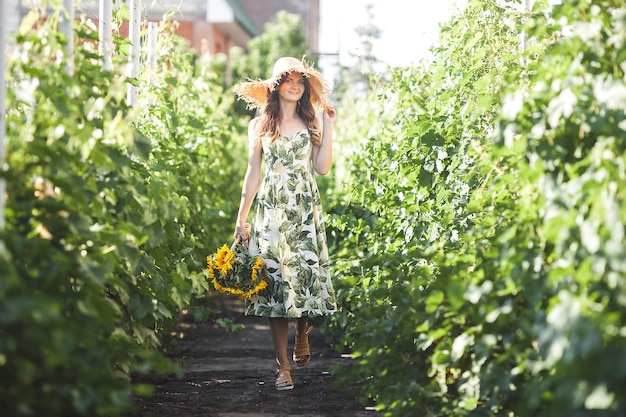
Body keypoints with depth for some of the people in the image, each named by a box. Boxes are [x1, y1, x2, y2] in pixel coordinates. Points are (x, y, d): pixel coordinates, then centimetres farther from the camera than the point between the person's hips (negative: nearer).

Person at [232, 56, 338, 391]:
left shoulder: (311, 122, 10)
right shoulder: (260, 124, 9)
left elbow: (323, 167, -1)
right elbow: (253, 173, 9)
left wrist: (328, 126, -1)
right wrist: (241, 220, 6)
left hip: (306, 209, 1)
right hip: (271, 209, -1)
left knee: (308, 274, -6)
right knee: (275, 280, -6)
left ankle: (302, 335, 27)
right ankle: (283, 367, -2)